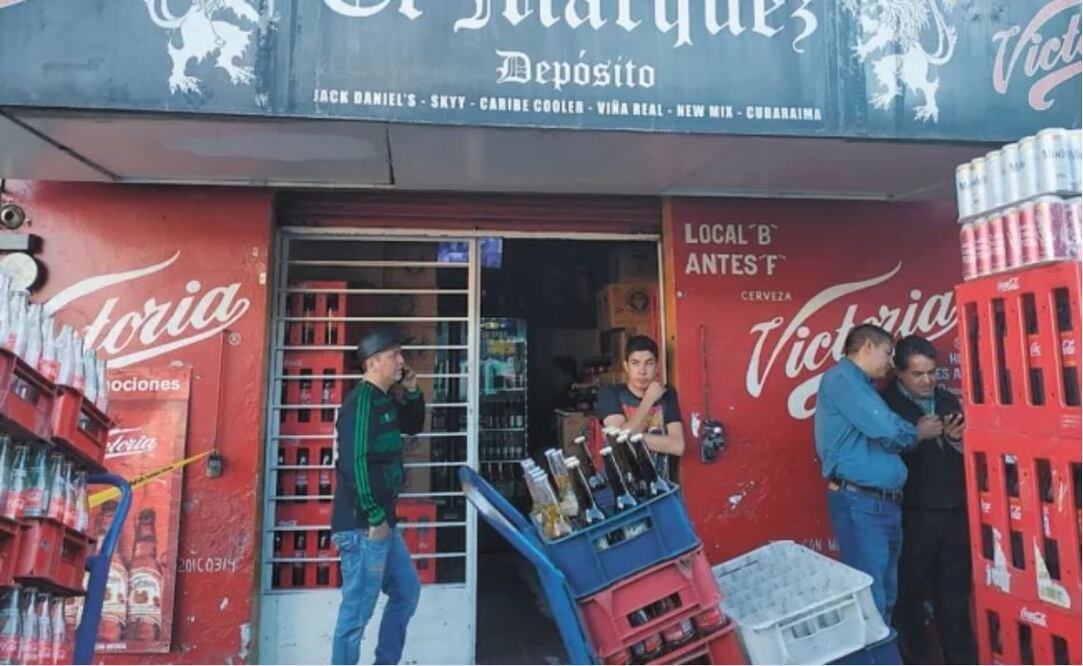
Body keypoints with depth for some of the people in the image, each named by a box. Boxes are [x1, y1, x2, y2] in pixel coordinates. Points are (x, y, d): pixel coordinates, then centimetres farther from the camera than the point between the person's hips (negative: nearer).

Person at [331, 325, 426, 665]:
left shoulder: (384, 400, 12)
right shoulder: (361, 401, -17)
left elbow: (414, 426, 27)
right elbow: (354, 463, -24)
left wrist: (412, 392, 9)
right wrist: (375, 518, -20)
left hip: (382, 521, 10)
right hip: (363, 525, -10)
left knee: (407, 591, 21)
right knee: (357, 611, 0)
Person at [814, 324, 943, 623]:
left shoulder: (860, 385, 23)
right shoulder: (841, 378, -9)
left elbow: (881, 438, 21)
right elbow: (888, 431, -15)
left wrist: (915, 432, 8)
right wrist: (918, 432, 4)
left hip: (885, 502, 10)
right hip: (859, 503, -10)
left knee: (886, 598, 16)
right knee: (871, 600, -5)